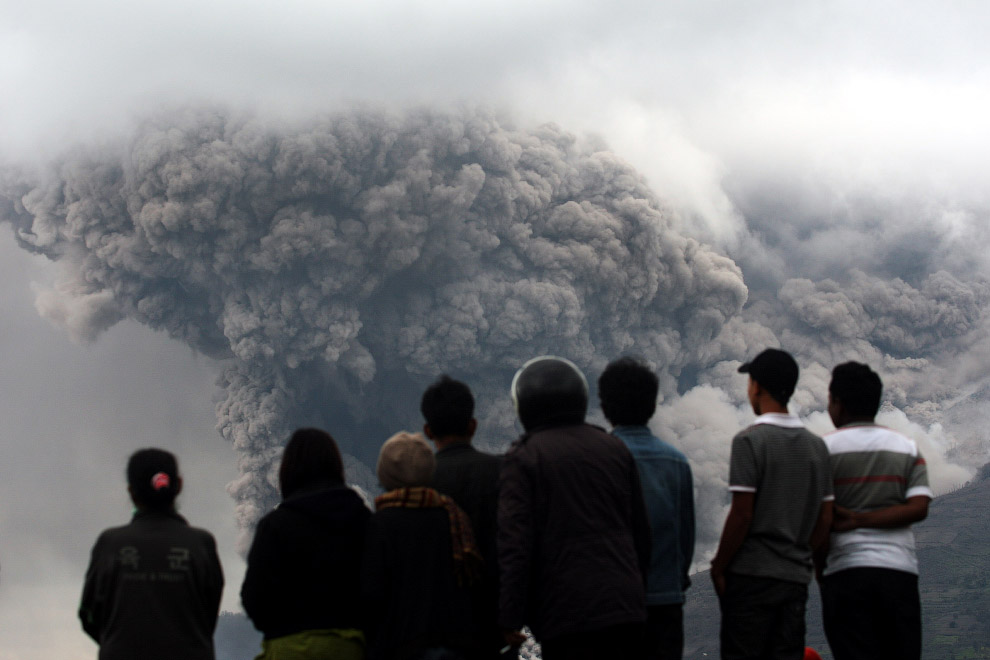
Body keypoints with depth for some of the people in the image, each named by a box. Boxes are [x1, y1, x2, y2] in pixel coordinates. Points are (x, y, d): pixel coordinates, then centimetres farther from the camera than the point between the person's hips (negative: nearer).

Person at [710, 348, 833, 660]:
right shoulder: (816, 445, 11)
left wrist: (719, 566, -4)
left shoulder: (750, 439, -9)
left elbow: (741, 514, -13)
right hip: (797, 576, 6)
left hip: (752, 575, -6)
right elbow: (825, 519, 12)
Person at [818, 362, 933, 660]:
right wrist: (860, 519, -4)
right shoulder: (908, 448, 12)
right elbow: (919, 507, -1)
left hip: (846, 568, -3)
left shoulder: (824, 449, 0)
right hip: (900, 569, 3)